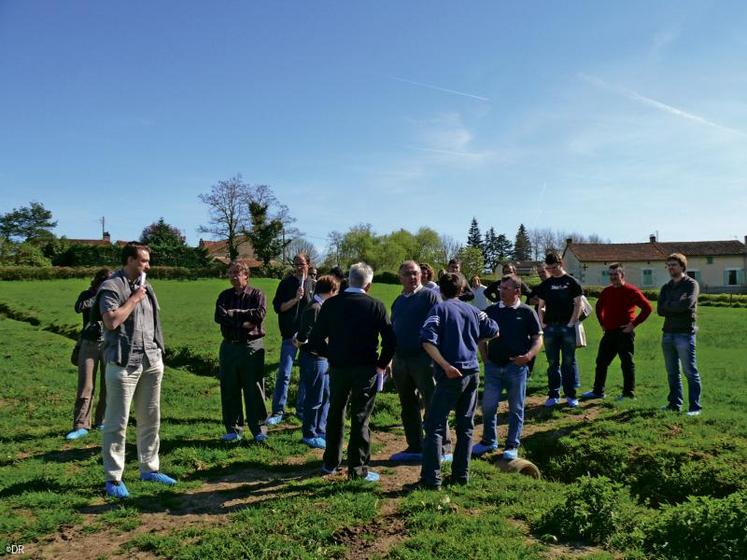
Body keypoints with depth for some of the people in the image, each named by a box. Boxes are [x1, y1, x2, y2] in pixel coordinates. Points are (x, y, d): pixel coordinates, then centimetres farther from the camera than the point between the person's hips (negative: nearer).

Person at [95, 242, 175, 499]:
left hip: (151, 362, 7)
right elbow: (111, 321, -20)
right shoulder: (111, 287, -7)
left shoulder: (145, 286, 15)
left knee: (151, 419, 13)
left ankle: (149, 468, 25)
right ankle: (113, 478, 10)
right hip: (123, 363, -7)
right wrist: (134, 298, -13)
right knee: (117, 423, 1)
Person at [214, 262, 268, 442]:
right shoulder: (224, 296, 11)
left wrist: (233, 313, -10)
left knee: (254, 389, 0)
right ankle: (233, 429, 19)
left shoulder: (256, 294, 1)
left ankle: (259, 429, 10)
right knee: (229, 389, 8)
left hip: (252, 346, -4)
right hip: (229, 346, 4)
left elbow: (260, 314, -16)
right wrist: (243, 321, -16)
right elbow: (219, 316, -5)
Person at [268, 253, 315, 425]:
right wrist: (295, 299, -17)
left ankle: (302, 409, 21)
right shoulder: (286, 283, 1)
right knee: (284, 374, -3)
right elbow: (278, 307, -4)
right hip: (290, 335, -2)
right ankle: (278, 412, 3)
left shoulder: (314, 284, 7)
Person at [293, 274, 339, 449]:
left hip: (323, 359, 10)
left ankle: (320, 431, 30)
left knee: (326, 397, 18)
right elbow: (303, 336, -20)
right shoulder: (314, 308, -19)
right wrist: (299, 342, -2)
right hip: (314, 360, -10)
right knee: (314, 400, 2)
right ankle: (309, 435, 16)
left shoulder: (322, 307, 11)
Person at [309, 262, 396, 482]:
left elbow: (316, 338, -1)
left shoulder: (331, 304, -2)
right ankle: (357, 468, 10)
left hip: (337, 367, 3)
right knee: (360, 418, 5)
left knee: (335, 414, 18)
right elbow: (389, 340, -9)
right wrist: (381, 364, 5)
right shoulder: (375, 306, -7)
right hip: (365, 369, -2)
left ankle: (331, 463, 29)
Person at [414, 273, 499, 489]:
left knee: (435, 426, -1)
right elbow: (493, 331, 18)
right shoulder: (472, 310, 10)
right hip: (473, 373, 6)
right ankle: (461, 474, 19)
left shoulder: (440, 308, -4)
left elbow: (427, 340, -18)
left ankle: (431, 478, -3)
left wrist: (445, 365, -18)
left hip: (452, 374, -5)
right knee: (466, 426, 13)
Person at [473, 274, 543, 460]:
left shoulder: (526, 312, -2)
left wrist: (529, 356, -18)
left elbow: (538, 339, -2)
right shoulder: (491, 311, 5)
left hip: (517, 367, -2)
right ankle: (489, 441, 24)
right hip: (493, 366, 3)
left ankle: (512, 446, 19)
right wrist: (484, 357, 3)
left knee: (516, 408, 7)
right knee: (488, 406, 6)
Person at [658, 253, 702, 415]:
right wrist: (677, 304, -9)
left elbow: (686, 304, -20)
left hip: (685, 333, -6)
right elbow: (660, 310, 2)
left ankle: (695, 407, 3)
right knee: (672, 373, 13)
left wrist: (668, 306, -6)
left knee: (690, 372, -3)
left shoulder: (691, 284, -3)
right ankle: (674, 404, 22)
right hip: (668, 334, 6)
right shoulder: (666, 287, 15)